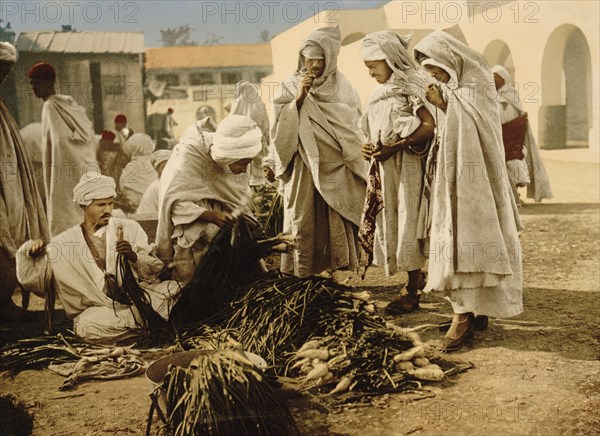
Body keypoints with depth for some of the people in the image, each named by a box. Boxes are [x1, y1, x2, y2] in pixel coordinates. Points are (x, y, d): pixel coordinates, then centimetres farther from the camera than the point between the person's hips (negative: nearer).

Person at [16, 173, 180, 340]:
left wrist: (134, 257, -15)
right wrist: (31, 252, -9)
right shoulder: (64, 242, 9)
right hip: (98, 308, 0)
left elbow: (155, 269, 5)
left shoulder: (129, 228, 10)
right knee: (88, 326, -36)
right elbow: (33, 279, 9)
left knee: (172, 289, -27)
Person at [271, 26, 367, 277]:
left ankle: (336, 273, 5)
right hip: (303, 170, 0)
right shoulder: (290, 88, 4)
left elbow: (351, 132, 6)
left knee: (336, 226, -1)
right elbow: (280, 128, -5)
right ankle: (301, 281, 2)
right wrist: (299, 99, -14)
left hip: (335, 170, 0)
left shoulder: (342, 88, 5)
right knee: (303, 226, -2)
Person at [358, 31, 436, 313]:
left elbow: (430, 126, -18)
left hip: (408, 166, -8)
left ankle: (412, 291, 1)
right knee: (391, 223, 9)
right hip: (385, 169, 8)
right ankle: (416, 277, 21)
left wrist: (395, 147, -21)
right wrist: (368, 147, 0)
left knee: (408, 223, -5)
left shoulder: (411, 88, -8)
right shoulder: (380, 94, 15)